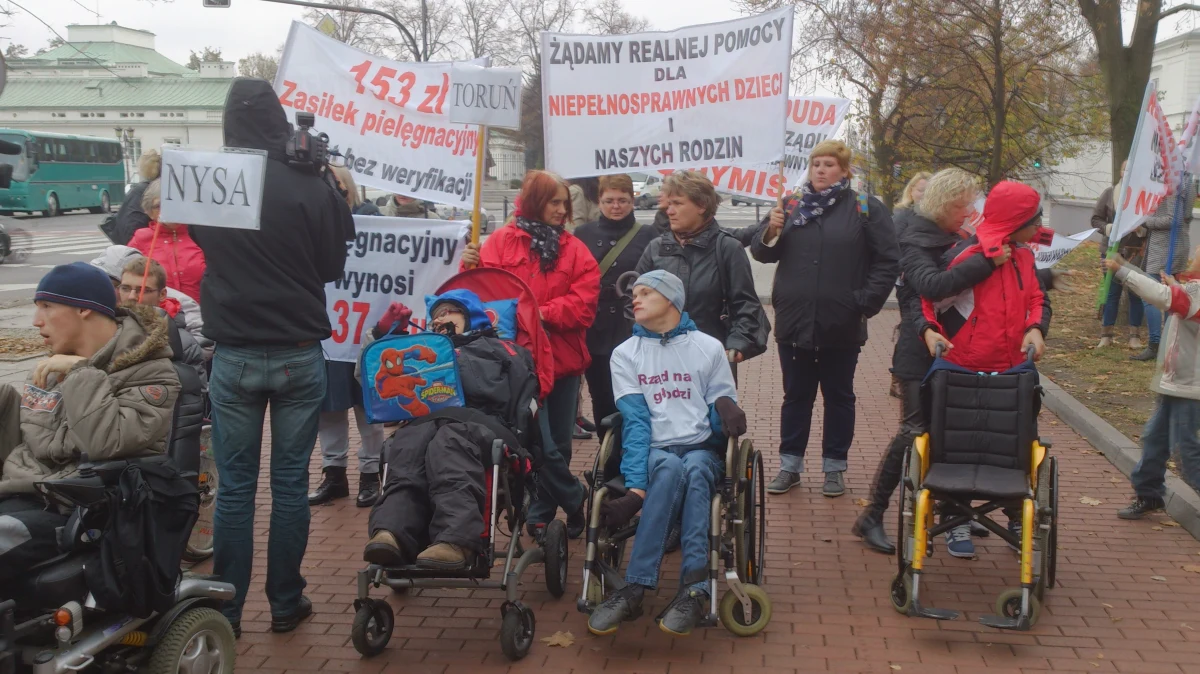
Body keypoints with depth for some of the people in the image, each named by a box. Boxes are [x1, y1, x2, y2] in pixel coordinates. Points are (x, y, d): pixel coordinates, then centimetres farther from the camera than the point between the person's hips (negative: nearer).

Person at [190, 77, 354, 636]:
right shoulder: (311, 187, -9)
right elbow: (334, 266, 0)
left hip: (234, 356, 1)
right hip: (298, 355, -1)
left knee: (234, 487, 8)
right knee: (290, 482, 9)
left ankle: (225, 610, 15)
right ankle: (285, 604, 18)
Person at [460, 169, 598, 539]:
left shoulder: (575, 249, 8)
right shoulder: (502, 242, 3)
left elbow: (583, 305, -3)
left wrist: (542, 313, -15)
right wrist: (471, 268, -22)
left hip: (564, 359, 3)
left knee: (559, 442, 9)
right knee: (540, 444, -7)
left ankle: (541, 514, 26)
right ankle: (575, 500, 17)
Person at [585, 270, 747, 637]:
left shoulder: (709, 348, 7)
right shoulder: (625, 354, 7)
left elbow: (722, 416, 7)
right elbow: (634, 421, -6)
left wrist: (725, 408, -19)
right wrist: (636, 485, -20)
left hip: (703, 451, 1)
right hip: (653, 453, 0)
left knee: (693, 469, -36)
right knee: (670, 467, -36)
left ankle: (635, 589, -39)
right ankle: (695, 590, -41)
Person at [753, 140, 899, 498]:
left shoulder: (865, 209, -2)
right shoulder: (791, 206, 7)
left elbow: (887, 261, -3)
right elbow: (762, 253, 5)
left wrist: (865, 303, -9)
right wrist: (770, 233, -15)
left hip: (841, 326, -2)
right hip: (794, 322, 3)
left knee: (839, 397, 10)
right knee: (795, 396, 11)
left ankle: (834, 468, 20)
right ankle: (790, 466, 20)